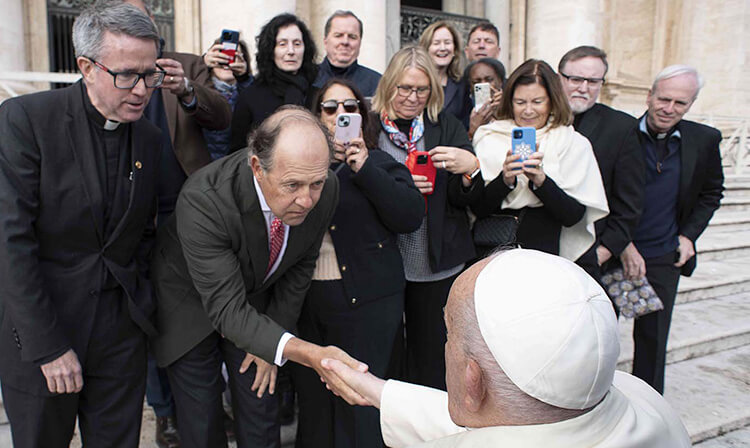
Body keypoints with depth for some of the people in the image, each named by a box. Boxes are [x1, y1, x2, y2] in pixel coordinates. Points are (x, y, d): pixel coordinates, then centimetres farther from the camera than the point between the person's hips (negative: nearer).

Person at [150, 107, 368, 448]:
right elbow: (227, 308, -37)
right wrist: (306, 353, -50)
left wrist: (270, 343, -4)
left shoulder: (325, 191, -25)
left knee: (261, 419, 11)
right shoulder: (203, 200, -39)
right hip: (191, 303, -3)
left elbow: (300, 265, -7)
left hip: (257, 299, 3)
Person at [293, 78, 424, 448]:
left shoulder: (379, 164, 3)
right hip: (308, 302, 4)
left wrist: (365, 170, -15)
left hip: (365, 303, -3)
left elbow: (411, 216, -12)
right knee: (312, 400, 15)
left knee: (357, 406, 5)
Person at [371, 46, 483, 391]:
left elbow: (464, 199, 2)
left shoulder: (448, 128, 6)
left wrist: (470, 169, -19)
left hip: (436, 264, 2)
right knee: (384, 356, 9)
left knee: (432, 356, 12)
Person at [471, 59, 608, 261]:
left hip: (545, 252, 0)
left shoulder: (573, 143, 5)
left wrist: (541, 180, -15)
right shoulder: (488, 137, 5)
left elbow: (573, 216, -2)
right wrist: (505, 180, -15)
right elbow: (478, 209, 1)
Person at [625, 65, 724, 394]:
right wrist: (622, 244, -15)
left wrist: (689, 234, 2)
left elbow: (712, 192, 13)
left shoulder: (704, 140, -2)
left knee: (653, 337, 12)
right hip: (612, 252, -2)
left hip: (665, 257, 2)